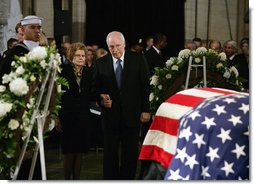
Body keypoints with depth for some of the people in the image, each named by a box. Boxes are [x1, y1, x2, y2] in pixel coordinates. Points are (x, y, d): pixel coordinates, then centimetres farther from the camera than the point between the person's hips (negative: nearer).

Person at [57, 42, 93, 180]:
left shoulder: (89, 72, 8)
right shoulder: (63, 71, -3)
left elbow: (91, 95, 14)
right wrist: (56, 118, -10)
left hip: (83, 117, 3)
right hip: (67, 116, -3)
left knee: (79, 151, 5)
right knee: (69, 151, -2)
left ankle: (76, 178, 14)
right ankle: (67, 179, 9)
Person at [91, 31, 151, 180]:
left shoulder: (138, 59, 0)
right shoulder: (100, 63, 3)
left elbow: (146, 85, 1)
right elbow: (95, 88, 9)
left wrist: (146, 110, -3)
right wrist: (101, 99, -11)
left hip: (132, 114, -1)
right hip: (110, 114, 1)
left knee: (130, 153, 5)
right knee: (110, 152, 5)